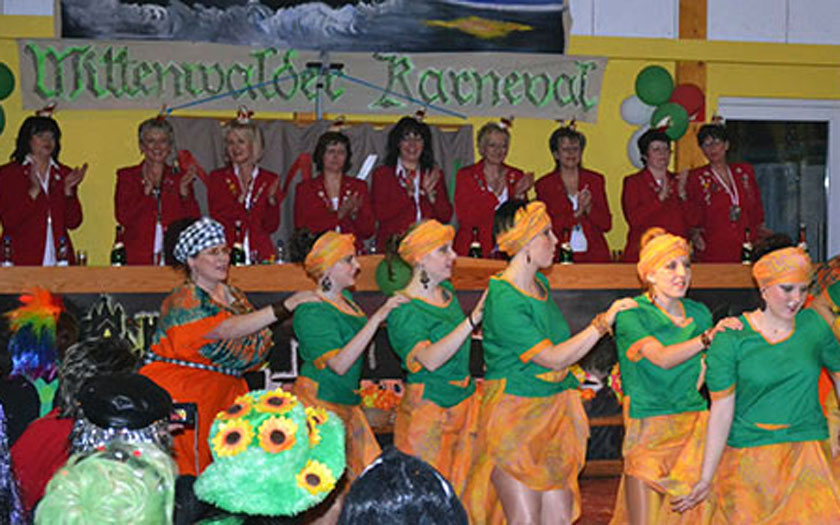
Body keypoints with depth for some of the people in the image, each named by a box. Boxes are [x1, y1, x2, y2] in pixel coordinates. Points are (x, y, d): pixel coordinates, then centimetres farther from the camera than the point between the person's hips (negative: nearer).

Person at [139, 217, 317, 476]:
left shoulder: (233, 295, 12)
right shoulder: (183, 301, -12)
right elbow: (228, 329, -26)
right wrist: (285, 307, -29)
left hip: (223, 392, 7)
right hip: (179, 393, -7)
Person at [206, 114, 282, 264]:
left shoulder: (270, 180, 10)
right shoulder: (217, 178, 10)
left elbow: (271, 227, 6)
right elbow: (216, 219, -1)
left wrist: (272, 200, -9)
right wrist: (239, 200, -14)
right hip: (227, 252, -1)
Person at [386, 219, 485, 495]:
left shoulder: (446, 290, 7)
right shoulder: (403, 310, -17)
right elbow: (430, 359, -33)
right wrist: (473, 320, -38)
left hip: (463, 402, 8)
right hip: (427, 409, -8)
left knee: (461, 487, 14)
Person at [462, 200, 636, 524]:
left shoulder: (540, 284, 9)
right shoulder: (503, 301, -20)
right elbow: (554, 358, -20)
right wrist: (604, 321, -16)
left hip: (553, 412, 8)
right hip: (514, 418, -8)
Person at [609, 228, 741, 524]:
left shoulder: (699, 314, 10)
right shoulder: (631, 314, -6)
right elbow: (662, 358, -19)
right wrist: (708, 337, -25)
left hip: (694, 421, 5)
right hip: (649, 423, -4)